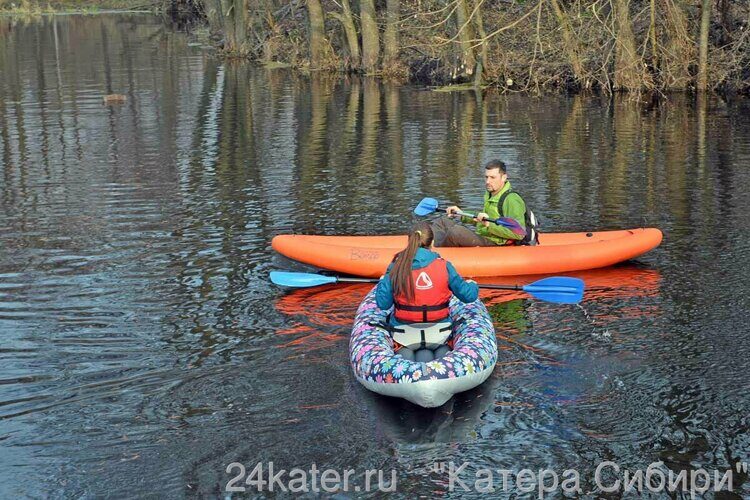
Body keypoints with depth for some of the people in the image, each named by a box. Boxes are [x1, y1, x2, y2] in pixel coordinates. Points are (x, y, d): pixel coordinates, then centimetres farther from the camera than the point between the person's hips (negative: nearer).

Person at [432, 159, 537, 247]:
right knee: (442, 222, 11)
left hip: (494, 245, -10)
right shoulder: (490, 195, 13)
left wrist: (490, 225, -30)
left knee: (455, 231, -30)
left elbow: (519, 233, -25)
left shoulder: (512, 200, -16)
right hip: (481, 238, 10)